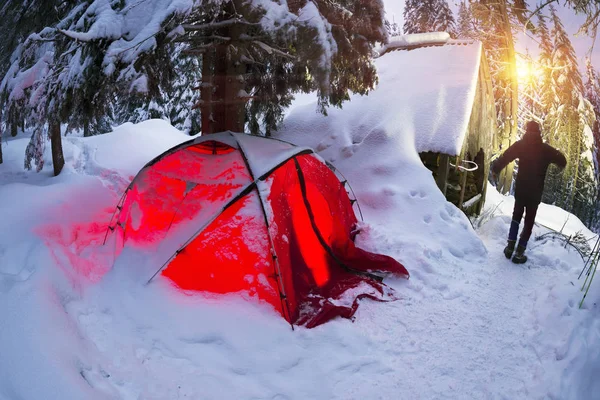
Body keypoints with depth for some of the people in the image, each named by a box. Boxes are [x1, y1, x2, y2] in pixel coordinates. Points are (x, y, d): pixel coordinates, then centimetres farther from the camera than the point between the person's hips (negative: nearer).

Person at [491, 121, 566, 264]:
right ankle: (519, 253, 5)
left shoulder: (520, 145, -5)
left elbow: (505, 157, -14)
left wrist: (495, 170, -1)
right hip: (536, 191, -1)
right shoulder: (545, 149, -4)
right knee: (529, 221, 7)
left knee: (516, 216, 20)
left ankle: (510, 247, 16)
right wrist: (560, 165, 26)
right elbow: (562, 161, 4)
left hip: (520, 188, 1)